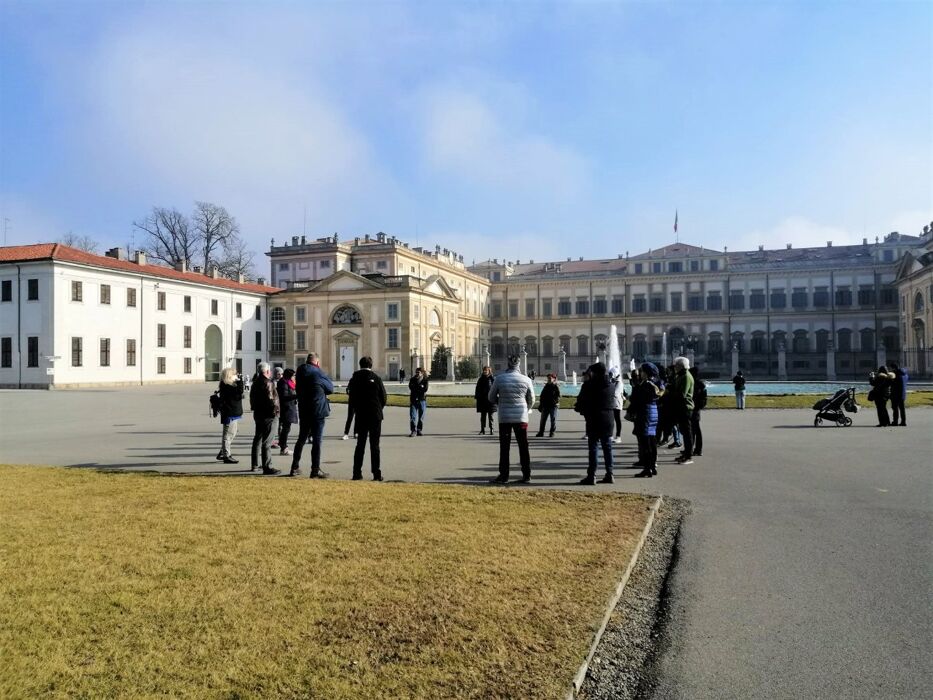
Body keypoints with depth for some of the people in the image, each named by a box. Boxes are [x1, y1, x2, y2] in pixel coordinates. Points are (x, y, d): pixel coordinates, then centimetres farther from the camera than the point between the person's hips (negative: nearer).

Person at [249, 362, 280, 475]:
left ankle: (254, 465, 28)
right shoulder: (267, 383, -17)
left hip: (258, 414, 9)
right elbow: (270, 399, -22)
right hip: (267, 415, -9)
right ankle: (267, 467, -9)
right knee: (266, 441, -9)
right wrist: (275, 410, -12)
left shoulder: (255, 383, 12)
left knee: (257, 439, 18)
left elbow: (252, 398, 17)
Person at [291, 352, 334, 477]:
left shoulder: (300, 372, 5)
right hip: (318, 411, -6)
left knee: (301, 439, 15)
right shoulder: (319, 373, -12)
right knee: (317, 440, -1)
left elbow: (298, 389, 13)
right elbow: (330, 389, -1)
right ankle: (315, 470, 0)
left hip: (303, 411, 6)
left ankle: (295, 467, 20)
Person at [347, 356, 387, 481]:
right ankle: (376, 473, 0)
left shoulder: (354, 379, 0)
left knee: (360, 444, 11)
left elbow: (351, 399, 3)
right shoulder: (376, 378, -7)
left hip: (361, 416, 2)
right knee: (374, 445, 2)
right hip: (375, 416, -2)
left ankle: (357, 472, 9)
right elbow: (383, 397, -4)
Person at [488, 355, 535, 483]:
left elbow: (491, 398, 6)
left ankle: (503, 475, 6)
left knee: (504, 447, 5)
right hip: (521, 417, 1)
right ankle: (526, 475, 10)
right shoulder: (526, 380, -2)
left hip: (504, 418, -1)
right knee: (523, 447, 8)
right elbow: (531, 400, 8)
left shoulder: (499, 379, -5)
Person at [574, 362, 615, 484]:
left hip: (594, 420, -5)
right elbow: (612, 402, 12)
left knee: (592, 448, -1)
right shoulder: (611, 386, 8)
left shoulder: (589, 385, -11)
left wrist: (578, 408, 15)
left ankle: (591, 476, -1)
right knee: (607, 448, 11)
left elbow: (581, 401, -8)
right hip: (608, 420, 5)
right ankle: (609, 474, 13)